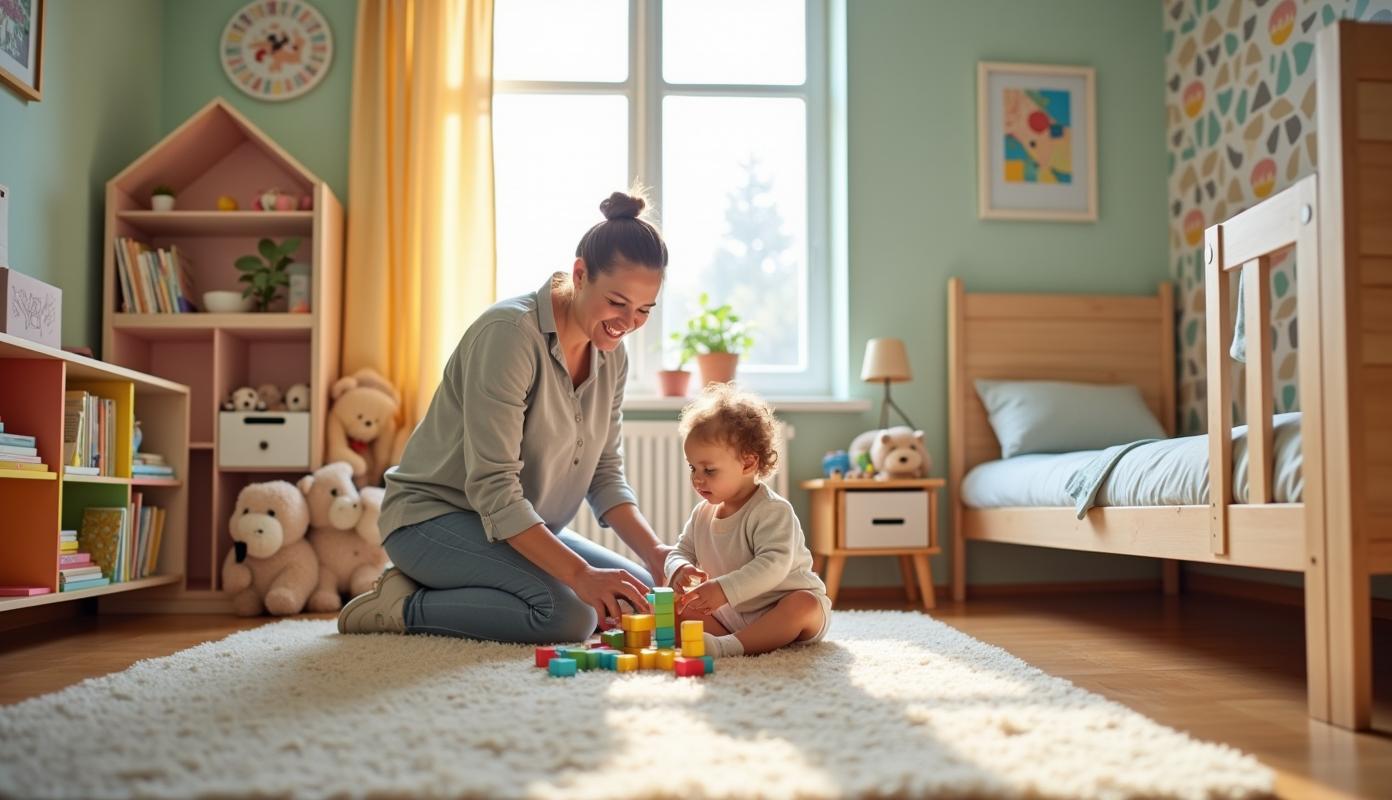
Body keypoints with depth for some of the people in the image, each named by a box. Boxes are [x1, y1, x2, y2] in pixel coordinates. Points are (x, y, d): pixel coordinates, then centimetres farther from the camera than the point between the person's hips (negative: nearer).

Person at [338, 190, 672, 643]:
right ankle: (405, 605, -8)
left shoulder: (612, 356, 1)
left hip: (520, 528, 9)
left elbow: (606, 475, 5)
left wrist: (654, 551, -12)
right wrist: (580, 574, -35)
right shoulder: (509, 333, -24)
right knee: (568, 615, -29)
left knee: (641, 593, 2)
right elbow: (493, 488, -29)